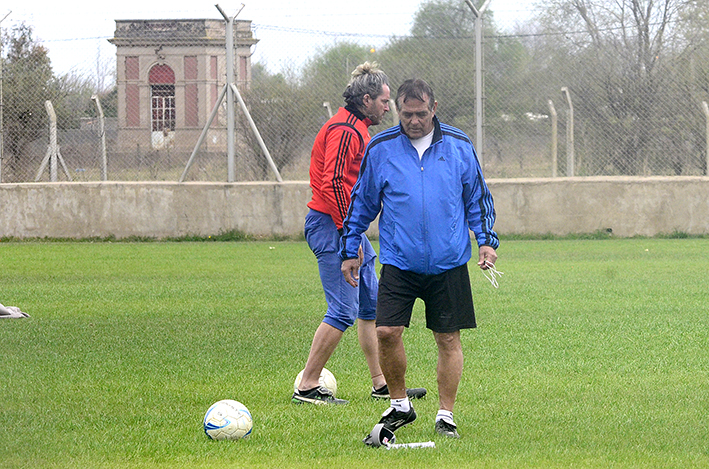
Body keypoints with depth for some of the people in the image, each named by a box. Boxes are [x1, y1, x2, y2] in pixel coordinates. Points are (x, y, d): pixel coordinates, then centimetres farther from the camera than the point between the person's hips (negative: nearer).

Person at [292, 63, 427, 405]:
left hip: (347, 227, 11)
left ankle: (382, 384, 17)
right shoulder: (345, 130, -15)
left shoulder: (357, 129, 19)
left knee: (371, 307, 12)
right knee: (343, 311, -11)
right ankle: (307, 387, -8)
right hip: (332, 226, -11)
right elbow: (332, 184, -23)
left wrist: (356, 234, 20)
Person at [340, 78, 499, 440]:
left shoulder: (458, 146, 2)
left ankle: (446, 415, 13)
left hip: (448, 263, 0)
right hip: (398, 261, 0)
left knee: (448, 338, 2)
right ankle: (399, 406, 9)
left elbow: (477, 197, 13)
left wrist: (486, 240, 4)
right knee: (387, 332, -11)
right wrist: (349, 250, 12)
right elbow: (362, 203, 11)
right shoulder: (380, 148, 1)